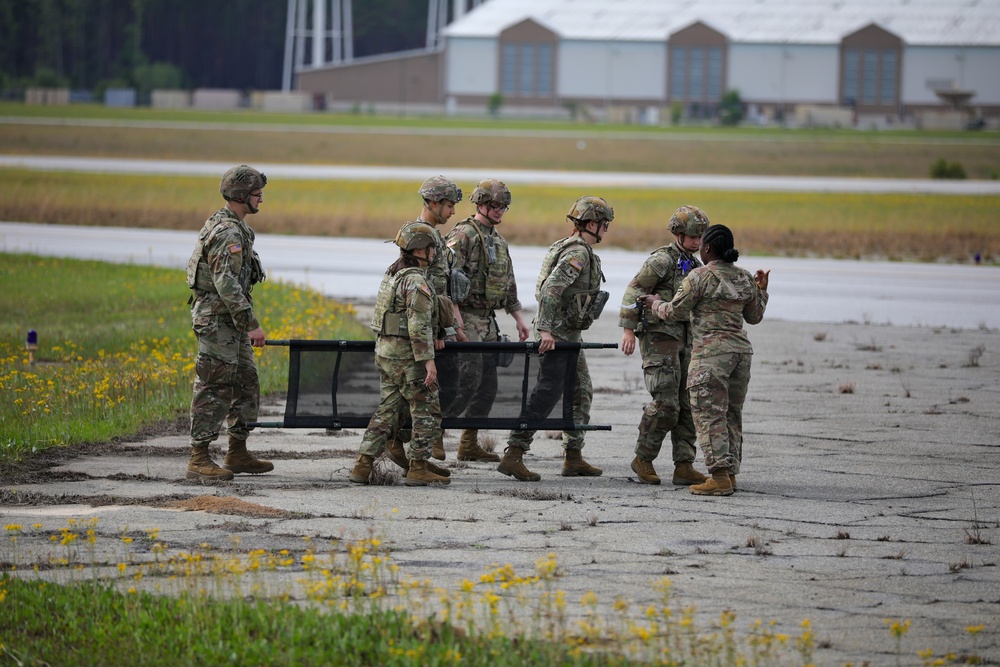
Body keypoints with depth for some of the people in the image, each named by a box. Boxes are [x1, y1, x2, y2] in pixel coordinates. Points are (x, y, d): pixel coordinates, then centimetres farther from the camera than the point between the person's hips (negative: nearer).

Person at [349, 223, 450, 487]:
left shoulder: (391, 274, 12)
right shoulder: (416, 281, -17)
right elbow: (419, 326, -22)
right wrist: (428, 361, -23)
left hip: (385, 352, 9)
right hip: (408, 356, -9)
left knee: (386, 411, 13)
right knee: (427, 412, 0)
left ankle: (363, 466, 9)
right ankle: (417, 469, -1)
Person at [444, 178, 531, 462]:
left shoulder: (498, 241, 17)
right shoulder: (463, 235, -11)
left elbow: (508, 284, 25)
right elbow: (447, 279, -18)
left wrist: (518, 317, 18)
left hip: (487, 322, 9)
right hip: (466, 319, -9)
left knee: (487, 386, 7)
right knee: (468, 380, -15)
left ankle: (469, 444, 13)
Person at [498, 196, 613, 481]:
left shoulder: (571, 248, 15)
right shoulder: (578, 252, -16)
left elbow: (545, 289, 22)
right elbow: (551, 288, -27)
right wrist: (546, 330, -30)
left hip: (569, 335, 11)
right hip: (558, 335, -11)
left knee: (581, 394, 14)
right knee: (547, 394, -13)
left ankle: (573, 458, 19)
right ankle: (513, 456, -16)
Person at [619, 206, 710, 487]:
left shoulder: (695, 266, 16)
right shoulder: (662, 260, -9)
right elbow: (634, 291, -13)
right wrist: (628, 330, -19)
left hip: (683, 342, 8)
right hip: (658, 338, -8)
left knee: (688, 406, 2)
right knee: (665, 405, -13)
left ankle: (684, 467, 3)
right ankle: (643, 459, 2)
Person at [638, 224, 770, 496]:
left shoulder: (700, 277, -9)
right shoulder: (745, 279, 9)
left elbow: (676, 312, -4)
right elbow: (754, 316, 19)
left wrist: (655, 304, 15)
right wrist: (761, 290, 32)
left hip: (710, 353, -7)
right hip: (741, 351, 7)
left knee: (710, 415, -6)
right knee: (731, 415, 13)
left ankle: (720, 477, -13)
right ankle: (730, 474, 15)